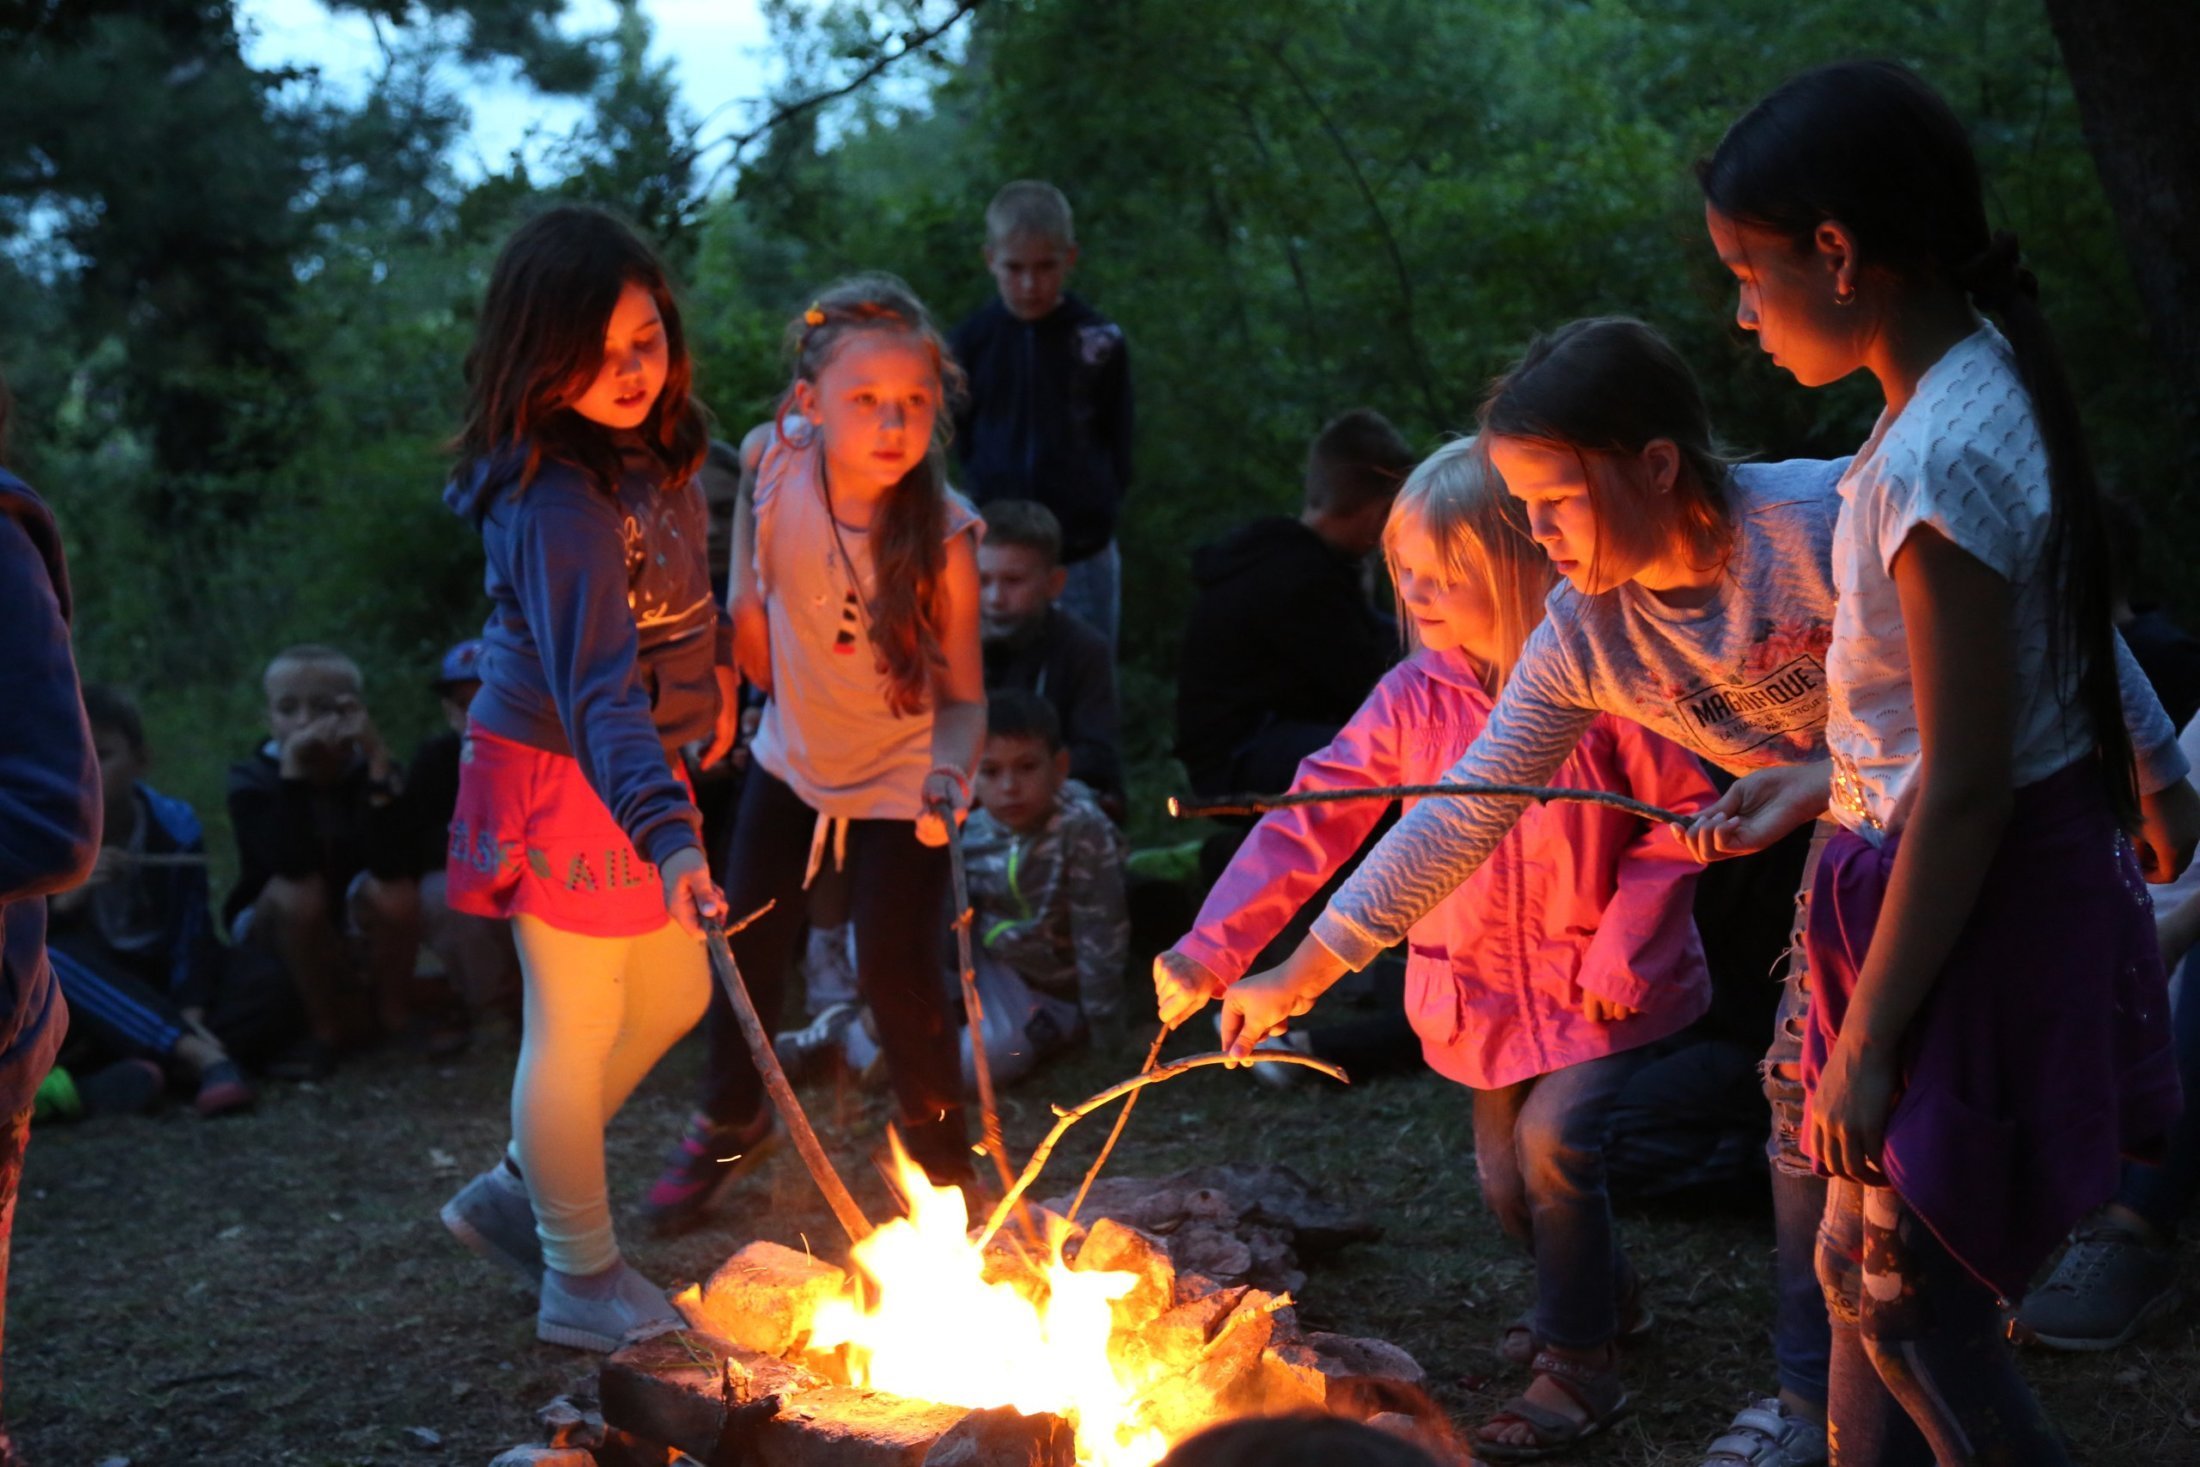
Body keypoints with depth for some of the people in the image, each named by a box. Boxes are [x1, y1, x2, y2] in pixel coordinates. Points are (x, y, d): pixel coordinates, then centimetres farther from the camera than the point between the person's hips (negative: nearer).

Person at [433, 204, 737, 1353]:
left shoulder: (649, 441, -1)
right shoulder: (557, 503, -29)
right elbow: (598, 689, -37)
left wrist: (711, 671, 21)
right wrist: (667, 835, -45)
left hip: (638, 762, 9)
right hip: (559, 775, -9)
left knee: (673, 997, 19)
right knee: (579, 1026, 5)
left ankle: (513, 1194, 35)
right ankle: (584, 1282, 22)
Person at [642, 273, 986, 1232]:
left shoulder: (944, 535, -27)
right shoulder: (778, 469, -21)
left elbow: (965, 694, -24)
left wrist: (949, 775, -40)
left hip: (897, 782, -3)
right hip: (792, 757, 3)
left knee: (898, 980, -4)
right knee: (746, 947, 13)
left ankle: (938, 1156, 25)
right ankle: (729, 1120, 42)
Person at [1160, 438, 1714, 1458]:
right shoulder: (1413, 700, -7)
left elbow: (1681, 812, -11)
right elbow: (1310, 822, -13)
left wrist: (1624, 945, -17)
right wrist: (1213, 947, -22)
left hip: (1599, 984, -4)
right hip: (1485, 992, 5)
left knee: (1554, 1138, -19)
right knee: (1508, 1179, 10)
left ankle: (1579, 1366, 1)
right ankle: (1606, 1295, 41)